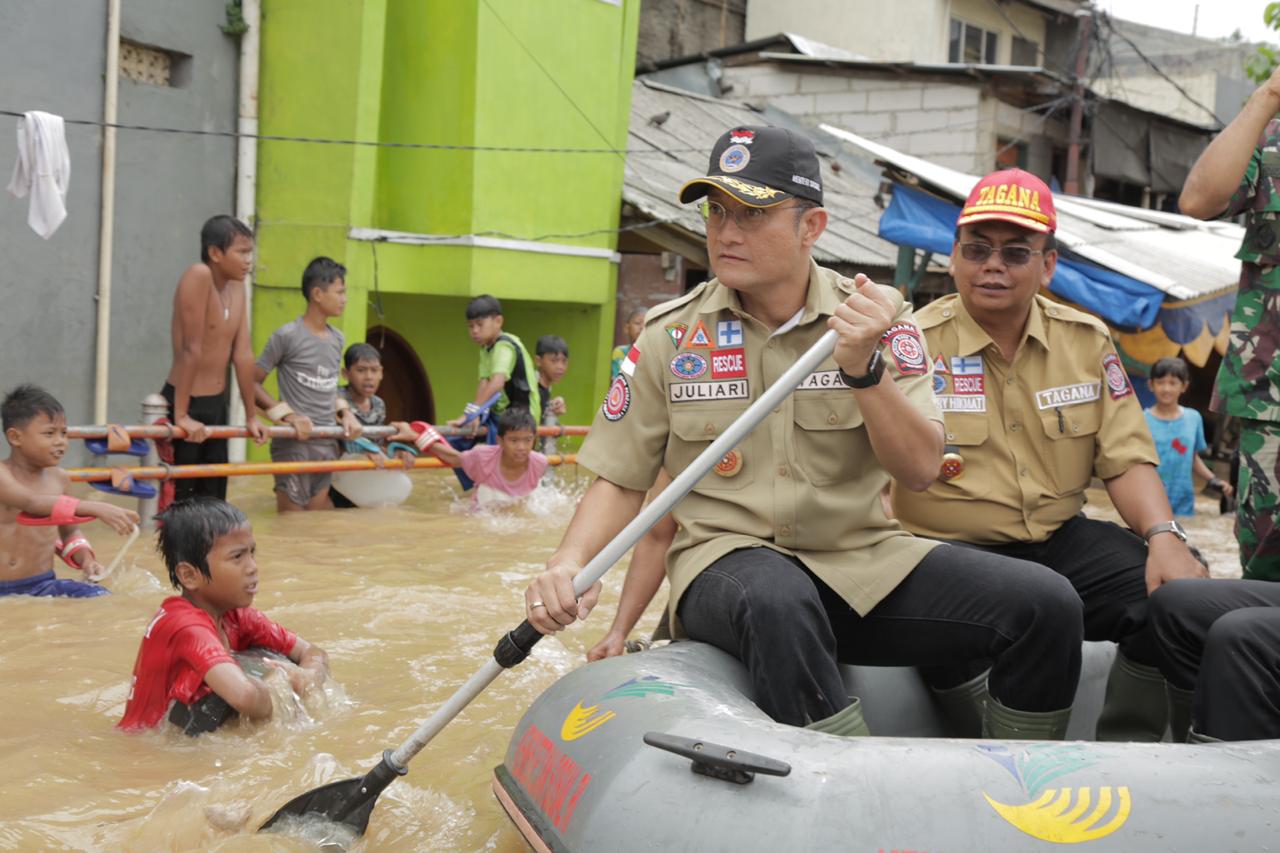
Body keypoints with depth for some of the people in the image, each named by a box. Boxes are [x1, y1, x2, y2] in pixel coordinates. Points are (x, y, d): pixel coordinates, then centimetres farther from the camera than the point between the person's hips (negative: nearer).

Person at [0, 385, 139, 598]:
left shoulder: (59, 479, 7)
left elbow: (70, 532, 21)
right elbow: (32, 504, -31)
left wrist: (86, 559, -2)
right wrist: (96, 509, -41)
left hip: (44, 584, 5)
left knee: (100, 597, -16)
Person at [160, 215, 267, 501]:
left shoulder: (237, 285, 4)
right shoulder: (199, 276, -19)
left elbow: (243, 353, 6)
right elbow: (191, 350, -21)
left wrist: (251, 416, 8)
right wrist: (181, 416, -22)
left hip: (218, 404, 8)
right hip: (186, 403, -8)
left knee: (213, 498, 11)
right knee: (174, 499, -3)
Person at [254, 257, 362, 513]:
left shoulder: (337, 339, 13)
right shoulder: (287, 336, -8)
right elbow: (252, 383, -6)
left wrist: (345, 412, 6)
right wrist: (287, 414, -16)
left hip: (328, 444, 7)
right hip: (294, 444, -6)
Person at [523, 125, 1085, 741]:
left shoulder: (878, 317, 3)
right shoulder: (669, 334, 4)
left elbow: (920, 470, -7)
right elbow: (620, 479, 7)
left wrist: (864, 367, -22)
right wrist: (570, 564, -12)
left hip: (864, 558, 2)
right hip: (727, 562, -2)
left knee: (1048, 606, -17)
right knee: (779, 601, -39)